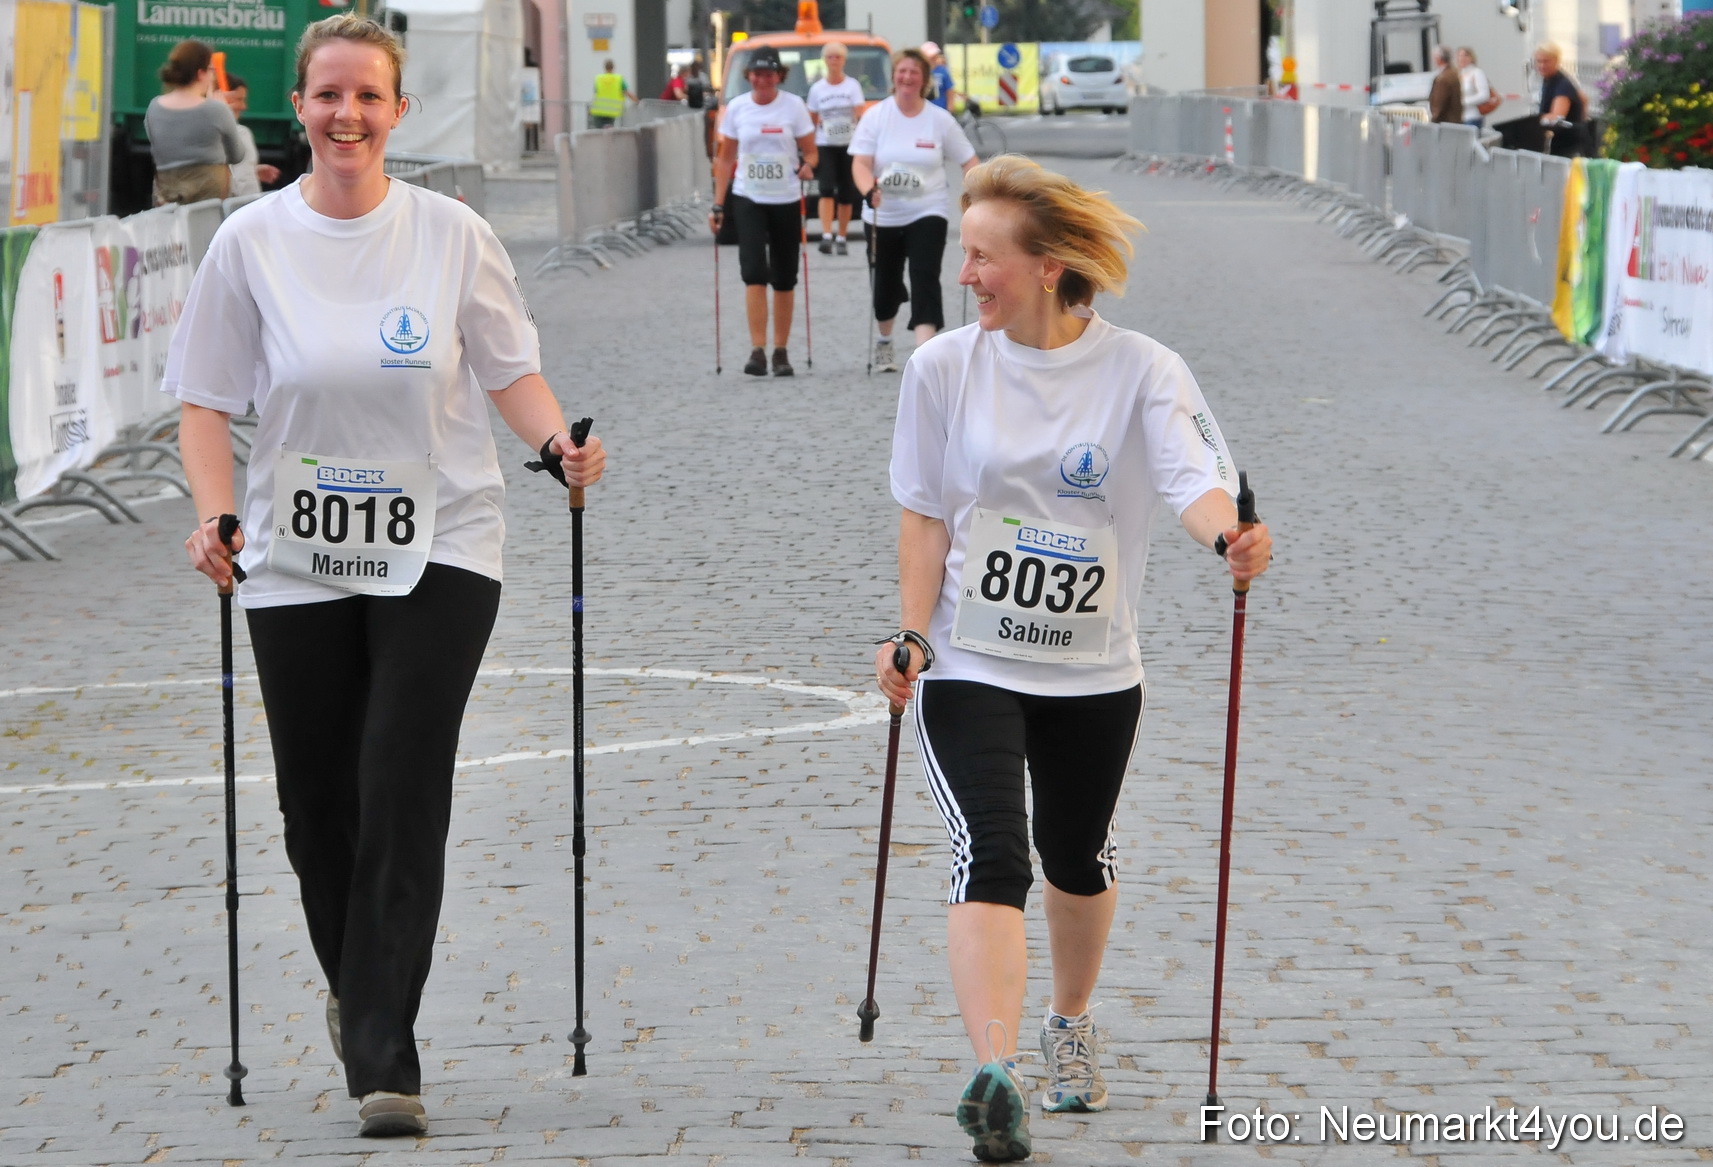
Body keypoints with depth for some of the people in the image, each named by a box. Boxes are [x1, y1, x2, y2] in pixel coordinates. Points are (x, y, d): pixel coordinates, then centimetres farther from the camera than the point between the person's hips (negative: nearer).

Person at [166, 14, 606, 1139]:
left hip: (439, 550, -2)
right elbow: (207, 399, 3)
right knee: (317, 802, 7)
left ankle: (383, 1058, -10)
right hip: (299, 561, 2)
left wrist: (558, 442, -11)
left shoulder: (454, 235, -2)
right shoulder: (252, 243, -1)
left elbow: (509, 368, 8)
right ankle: (358, 989, 37)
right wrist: (216, 517, -12)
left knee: (403, 794, -11)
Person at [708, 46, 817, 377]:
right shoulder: (736, 108, 1)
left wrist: (806, 166, -23)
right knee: (754, 272, -14)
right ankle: (757, 351, -16)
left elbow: (811, 152, 1)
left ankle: (781, 352, 17)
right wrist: (718, 206, 3)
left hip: (786, 201, 0)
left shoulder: (794, 106, -3)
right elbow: (726, 159, 7)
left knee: (784, 280, 6)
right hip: (748, 200, 0)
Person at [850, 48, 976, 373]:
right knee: (886, 283, 14)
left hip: (927, 213, -1)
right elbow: (861, 162, -9)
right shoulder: (876, 116, -2)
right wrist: (869, 190, -30)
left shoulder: (940, 120, -2)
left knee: (925, 280, -17)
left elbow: (968, 161, 2)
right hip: (885, 215, 1)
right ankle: (884, 341, 41)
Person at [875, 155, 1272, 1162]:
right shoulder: (944, 368, -2)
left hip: (1095, 671, 1)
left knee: (1079, 860, 17)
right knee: (991, 860, -18)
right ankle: (995, 1078, -29)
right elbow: (927, 511, 4)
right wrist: (913, 634, -5)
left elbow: (1195, 480, -21)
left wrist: (1229, 535, -43)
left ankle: (1071, 1024, 45)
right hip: (970, 664, -1)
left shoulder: (1143, 371, -8)